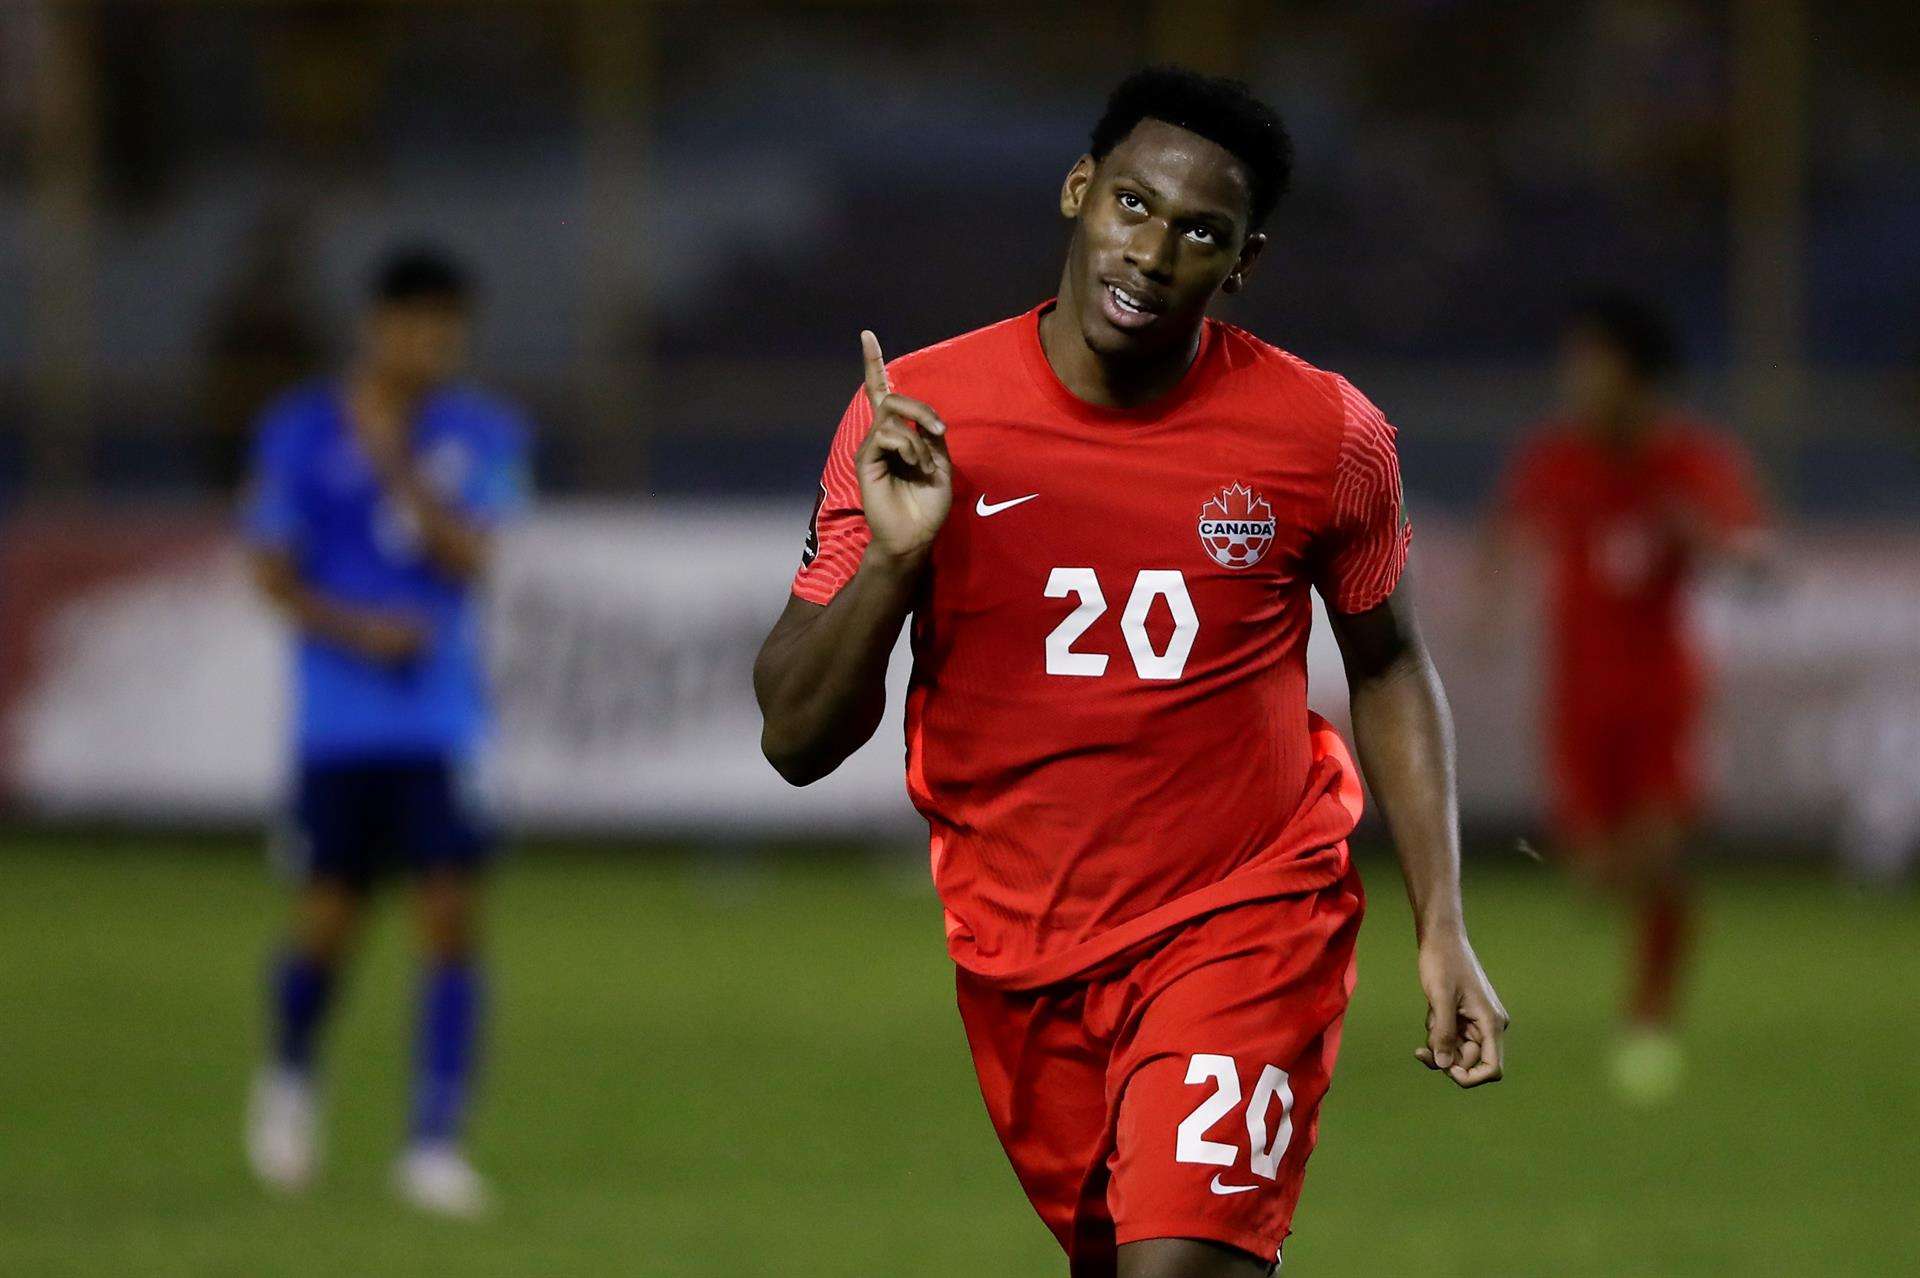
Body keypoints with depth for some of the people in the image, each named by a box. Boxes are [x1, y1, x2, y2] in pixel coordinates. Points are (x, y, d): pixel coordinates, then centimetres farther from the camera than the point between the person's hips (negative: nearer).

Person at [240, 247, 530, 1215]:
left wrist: (395, 464, -18)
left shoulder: (483, 436, 3)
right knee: (329, 918, 2)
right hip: (339, 722, -1)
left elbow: (469, 557, -9)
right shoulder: (300, 432, 0)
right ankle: (289, 1079, 33)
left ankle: (433, 1144, -6)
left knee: (452, 916, -10)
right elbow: (272, 572, 1)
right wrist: (358, 629, -14)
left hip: (441, 719, 1)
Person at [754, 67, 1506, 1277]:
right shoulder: (914, 416, -9)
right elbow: (797, 742, -8)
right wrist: (891, 556, -25)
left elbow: (1390, 667, 10)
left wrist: (1443, 929, 3)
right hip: (1018, 944, 2)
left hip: (1247, 925, -2)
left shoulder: (1326, 436, -8)